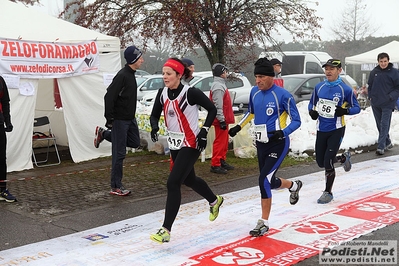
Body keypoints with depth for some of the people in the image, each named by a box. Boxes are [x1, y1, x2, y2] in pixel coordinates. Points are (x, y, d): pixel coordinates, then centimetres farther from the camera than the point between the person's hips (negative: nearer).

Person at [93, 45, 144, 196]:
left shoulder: (131, 74, 9)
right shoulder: (122, 76, -20)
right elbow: (109, 97, -22)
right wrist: (109, 119, -20)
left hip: (130, 118, 9)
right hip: (120, 120, -9)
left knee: (135, 143, 18)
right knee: (119, 153, -3)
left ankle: (103, 134, 26)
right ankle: (116, 187, 7)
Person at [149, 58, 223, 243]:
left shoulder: (190, 93, -19)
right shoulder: (163, 93, -1)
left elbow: (212, 109, -9)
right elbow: (154, 115, 6)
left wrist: (204, 130, -17)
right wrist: (155, 126, -15)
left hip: (191, 144, -8)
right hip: (175, 144, 8)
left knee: (173, 183, -14)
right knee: (188, 179, 23)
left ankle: (166, 229, -9)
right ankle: (214, 200, 51)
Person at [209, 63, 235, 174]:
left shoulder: (221, 85, 17)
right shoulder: (218, 87, -17)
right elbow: (218, 105, -23)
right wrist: (222, 120, -24)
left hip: (224, 119, 11)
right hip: (221, 120, -11)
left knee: (224, 141, 17)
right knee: (220, 141, -8)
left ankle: (222, 161, 26)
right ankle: (215, 165, -5)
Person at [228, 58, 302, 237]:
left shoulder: (283, 95, -17)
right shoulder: (254, 92, 2)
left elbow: (296, 121, -12)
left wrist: (282, 132, -29)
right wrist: (238, 126, 11)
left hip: (278, 144, -7)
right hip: (261, 143, 7)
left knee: (264, 180, -15)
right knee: (270, 182, 16)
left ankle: (264, 223, 3)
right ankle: (294, 186, 48)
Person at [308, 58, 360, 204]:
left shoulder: (346, 89, -9)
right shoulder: (319, 87, 3)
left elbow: (356, 108, -3)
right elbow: (311, 104, 15)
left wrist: (345, 111, -23)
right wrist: (312, 111, -7)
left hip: (336, 130, -5)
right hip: (321, 130, 5)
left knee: (328, 162, -9)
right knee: (321, 162, 13)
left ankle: (328, 192, 12)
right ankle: (344, 158, 43)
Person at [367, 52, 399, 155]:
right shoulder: (374, 72, 5)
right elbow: (370, 86, 17)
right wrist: (370, 96, 6)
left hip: (387, 104, -4)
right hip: (375, 104, 4)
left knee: (384, 125, -8)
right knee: (380, 125, 11)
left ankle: (381, 147, -8)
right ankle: (387, 143, 26)